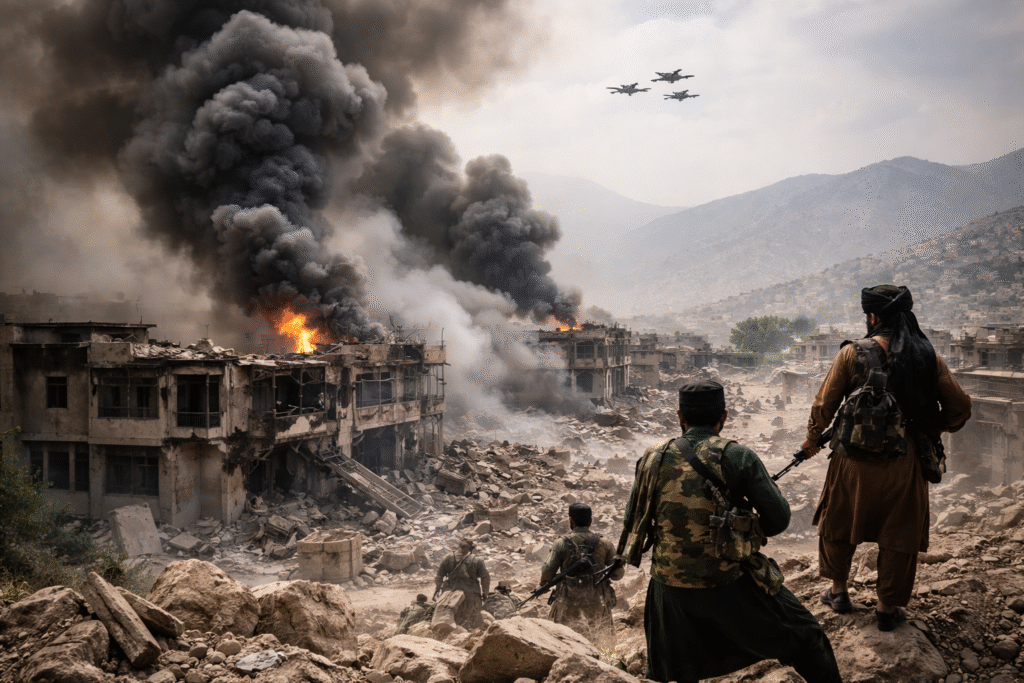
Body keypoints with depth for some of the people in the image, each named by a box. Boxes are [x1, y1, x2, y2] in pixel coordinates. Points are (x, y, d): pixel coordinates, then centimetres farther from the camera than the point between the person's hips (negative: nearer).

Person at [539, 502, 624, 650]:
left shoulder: (562, 544, -5)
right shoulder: (604, 544, 0)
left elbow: (547, 575, -8)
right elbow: (618, 574, 3)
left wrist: (543, 583, 12)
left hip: (568, 605, -1)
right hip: (597, 604, 1)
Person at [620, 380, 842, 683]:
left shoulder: (654, 458, -1)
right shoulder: (738, 456, -8)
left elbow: (634, 522, 6)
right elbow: (779, 519, -8)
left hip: (670, 588, 3)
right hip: (729, 585, -3)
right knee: (805, 638, 17)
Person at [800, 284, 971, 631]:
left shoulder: (852, 353, -9)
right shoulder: (929, 357, -3)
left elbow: (825, 403, -4)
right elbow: (960, 407, 3)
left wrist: (813, 439, 13)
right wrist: (930, 430, 21)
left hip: (854, 460, -1)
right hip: (904, 463, 1)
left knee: (838, 525, 20)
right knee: (899, 537, 15)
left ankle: (838, 590, 34)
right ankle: (888, 607, 24)